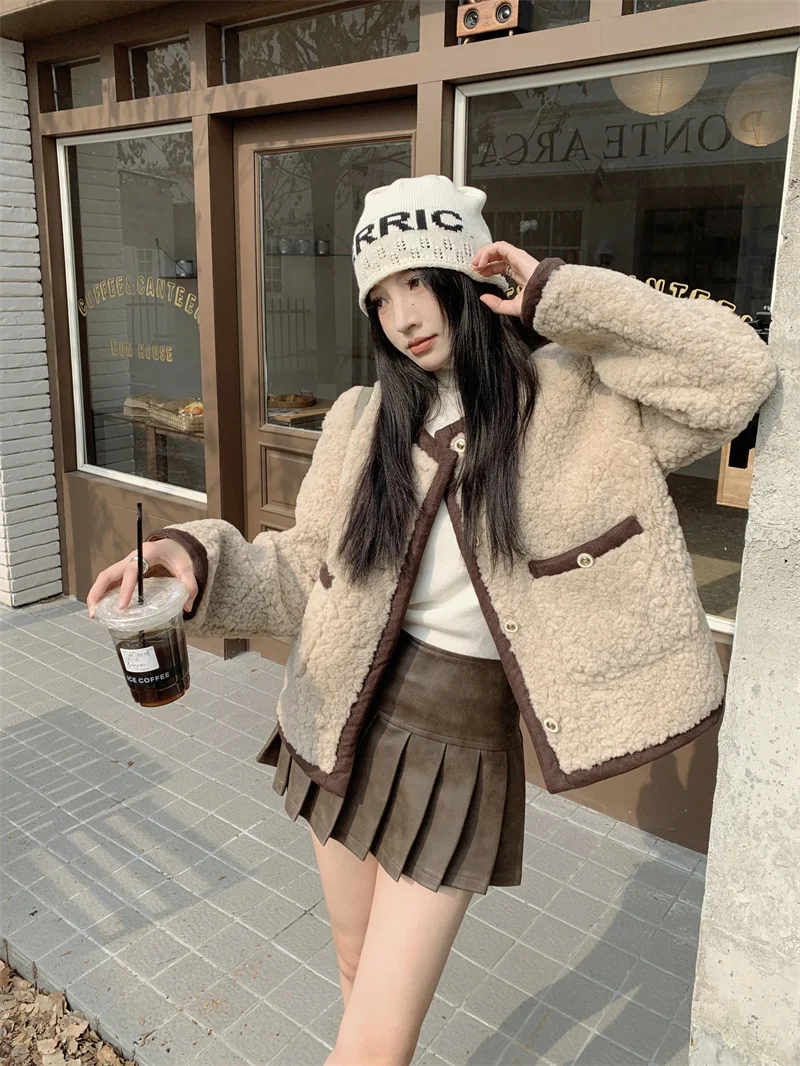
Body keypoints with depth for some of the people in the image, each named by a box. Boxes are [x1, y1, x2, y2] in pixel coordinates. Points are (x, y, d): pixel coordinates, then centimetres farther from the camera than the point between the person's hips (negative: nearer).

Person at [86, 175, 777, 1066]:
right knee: (361, 974, 24)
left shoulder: (571, 402, -8)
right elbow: (305, 573, 2)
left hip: (460, 754, -3)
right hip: (346, 732, 4)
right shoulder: (362, 420, 0)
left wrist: (560, 296, -17)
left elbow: (738, 376, -16)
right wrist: (199, 558, -17)